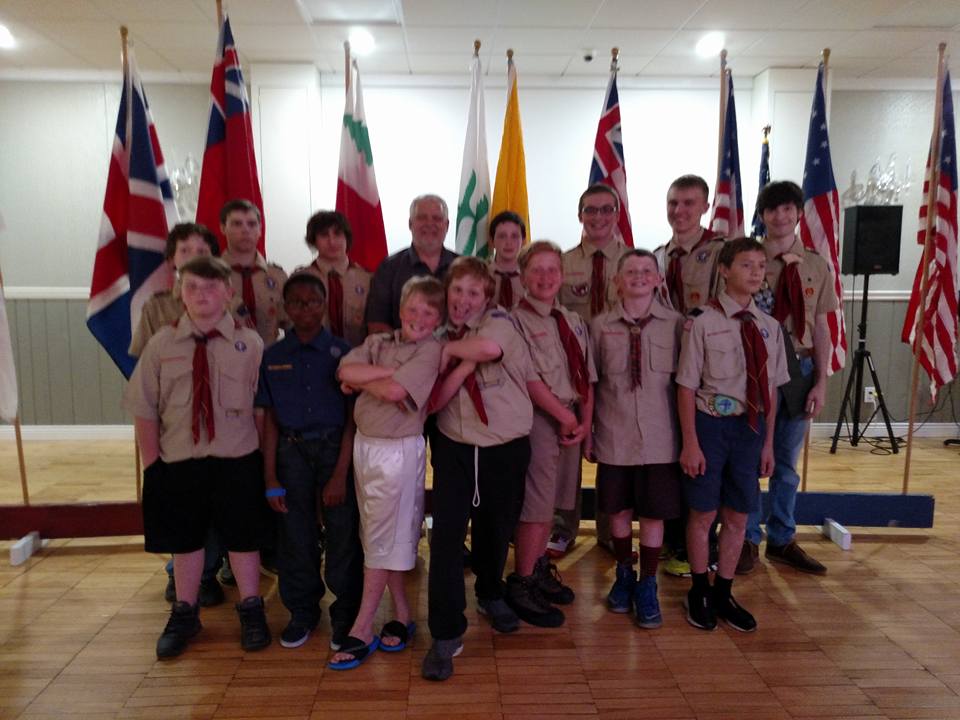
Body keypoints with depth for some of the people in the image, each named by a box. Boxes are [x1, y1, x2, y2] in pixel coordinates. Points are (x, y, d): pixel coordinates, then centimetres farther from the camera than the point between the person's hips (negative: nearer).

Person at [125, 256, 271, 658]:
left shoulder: (249, 344, -8)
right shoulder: (161, 344, -4)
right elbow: (144, 410, 1)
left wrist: (261, 455, -5)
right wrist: (152, 462, -1)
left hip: (237, 462, -1)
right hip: (178, 462, 2)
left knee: (243, 538, 13)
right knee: (185, 539, 17)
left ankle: (250, 611, 33)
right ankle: (184, 614, 37)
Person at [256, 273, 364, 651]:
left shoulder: (342, 351, -2)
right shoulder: (273, 357, 5)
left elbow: (352, 417, -4)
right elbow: (270, 419, 6)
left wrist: (340, 474, -9)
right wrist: (271, 478, 2)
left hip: (336, 449, -2)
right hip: (291, 452, 2)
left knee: (343, 534, 1)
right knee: (295, 535, 8)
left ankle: (345, 615, 21)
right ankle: (302, 612, 28)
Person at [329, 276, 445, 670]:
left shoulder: (430, 350, -8)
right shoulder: (377, 342, 9)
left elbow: (395, 392, -21)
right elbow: (345, 371, -8)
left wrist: (364, 381, -5)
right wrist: (387, 372, -15)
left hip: (399, 450, -6)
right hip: (364, 443, 6)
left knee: (383, 538, 2)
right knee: (377, 535, 12)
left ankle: (362, 628, 13)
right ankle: (402, 614, 26)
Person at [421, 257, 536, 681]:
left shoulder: (498, 321, -7)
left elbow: (489, 347, -34)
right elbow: (433, 403, -4)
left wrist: (450, 348, -17)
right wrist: (462, 365, -17)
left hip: (506, 449, -1)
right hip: (454, 449, 2)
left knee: (496, 530, 16)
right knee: (447, 534, -8)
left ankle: (491, 596, 45)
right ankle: (446, 634, 5)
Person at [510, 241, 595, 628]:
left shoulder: (573, 321, 12)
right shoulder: (516, 321, -9)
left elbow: (586, 376, 10)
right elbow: (529, 378, -16)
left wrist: (585, 421, -2)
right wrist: (564, 416, -14)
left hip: (572, 419, 7)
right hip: (539, 419, -7)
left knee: (552, 499, 15)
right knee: (536, 504, -3)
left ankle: (539, 569, 31)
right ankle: (522, 584, 12)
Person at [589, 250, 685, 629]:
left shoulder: (676, 324, -2)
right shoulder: (600, 326, 0)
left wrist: (688, 434, 2)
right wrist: (586, 432, 3)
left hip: (660, 437, 0)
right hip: (614, 436, 1)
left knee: (654, 512, 7)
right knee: (618, 509, 13)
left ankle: (647, 587, 24)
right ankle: (623, 575, 34)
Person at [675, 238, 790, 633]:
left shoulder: (768, 326, 4)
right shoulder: (702, 321, -12)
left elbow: (771, 389, 9)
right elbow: (687, 386, -11)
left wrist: (768, 441, 9)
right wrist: (690, 442, -12)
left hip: (751, 426, 5)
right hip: (711, 424, -4)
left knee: (738, 516, 14)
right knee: (703, 514, 9)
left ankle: (723, 593, 33)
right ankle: (699, 591, 31)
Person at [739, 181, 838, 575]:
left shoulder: (816, 265, 5)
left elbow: (820, 328, 6)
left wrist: (820, 382, 0)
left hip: (799, 368, 3)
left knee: (787, 461, 14)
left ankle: (782, 540, 29)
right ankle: (748, 539, 22)